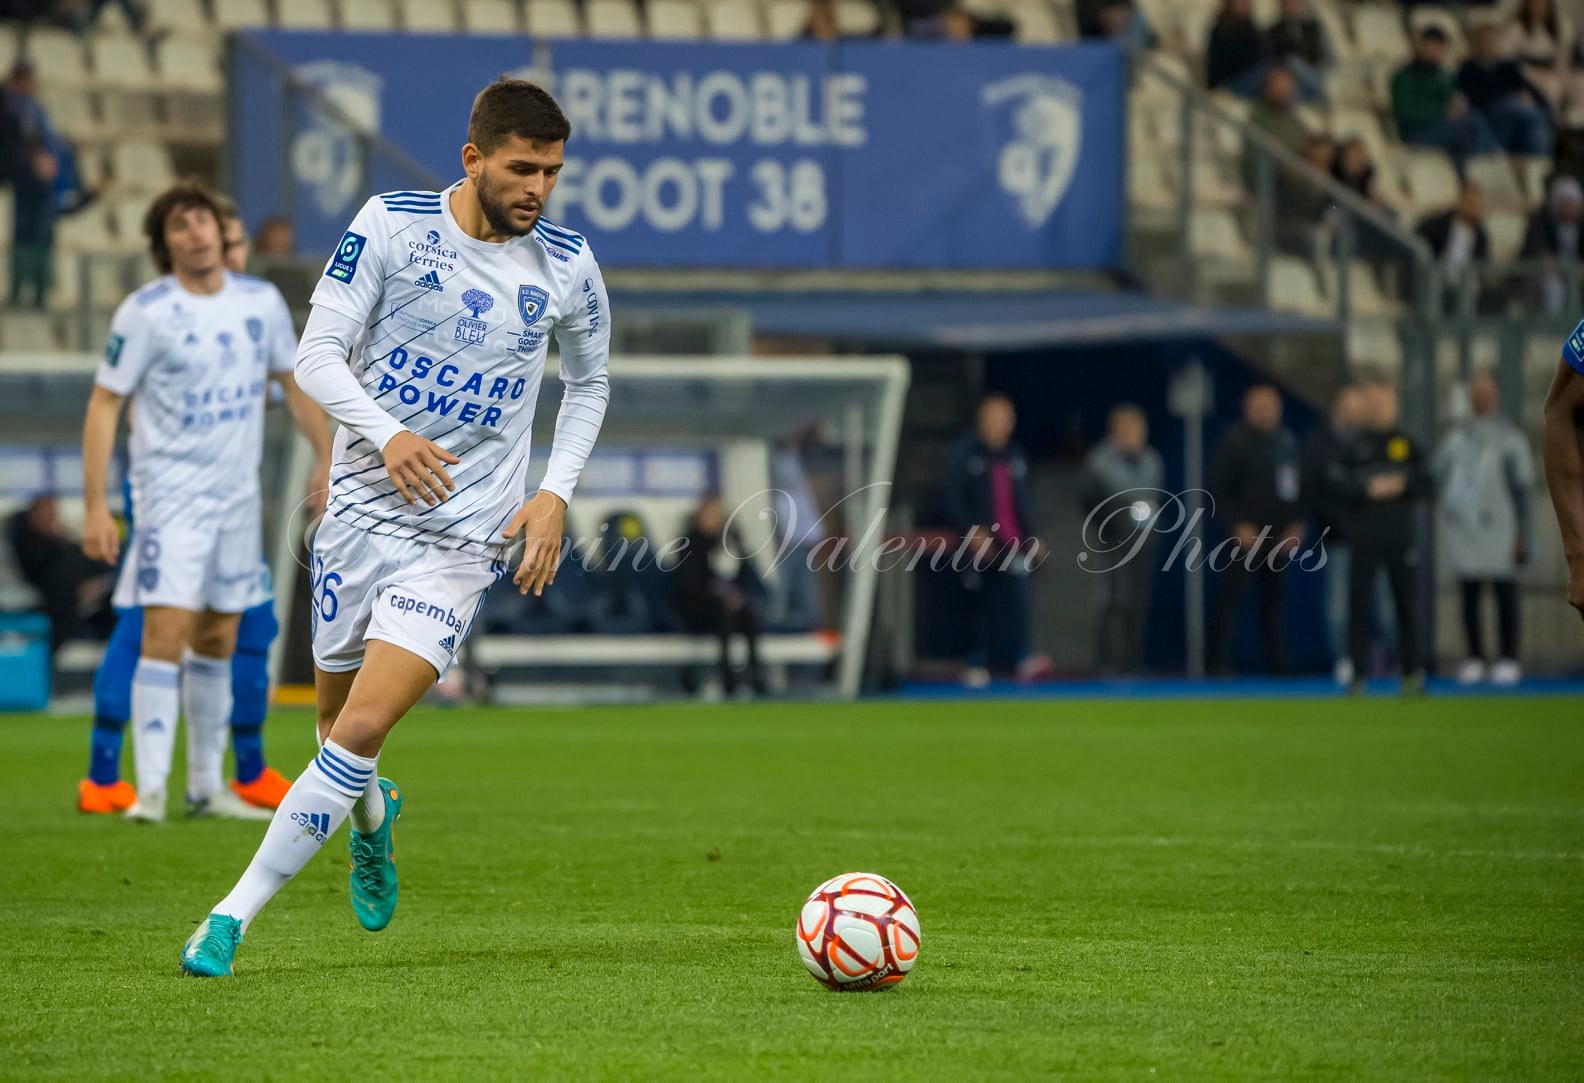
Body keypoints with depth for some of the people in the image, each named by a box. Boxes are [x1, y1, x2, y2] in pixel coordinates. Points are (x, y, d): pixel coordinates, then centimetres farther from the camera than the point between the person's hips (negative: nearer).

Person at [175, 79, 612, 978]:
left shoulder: (567, 266, 0)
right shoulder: (390, 225, -6)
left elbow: (590, 384, 17)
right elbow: (318, 353, -7)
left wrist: (556, 492, 2)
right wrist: (387, 434, -25)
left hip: (462, 540, -1)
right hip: (363, 509, 1)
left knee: (363, 730, -16)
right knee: (338, 720, 12)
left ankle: (233, 917, -10)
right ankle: (373, 815, 49)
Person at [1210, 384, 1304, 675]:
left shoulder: (1287, 441, 13)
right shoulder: (1236, 442, -6)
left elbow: (1298, 485, 18)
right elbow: (1218, 489, -8)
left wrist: (1296, 524, 7)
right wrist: (1239, 525, -14)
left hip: (1280, 536, 6)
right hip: (1248, 534, -6)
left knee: (1274, 596, 9)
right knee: (1234, 596, -7)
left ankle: (1276, 659, 13)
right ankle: (1220, 659, -6)